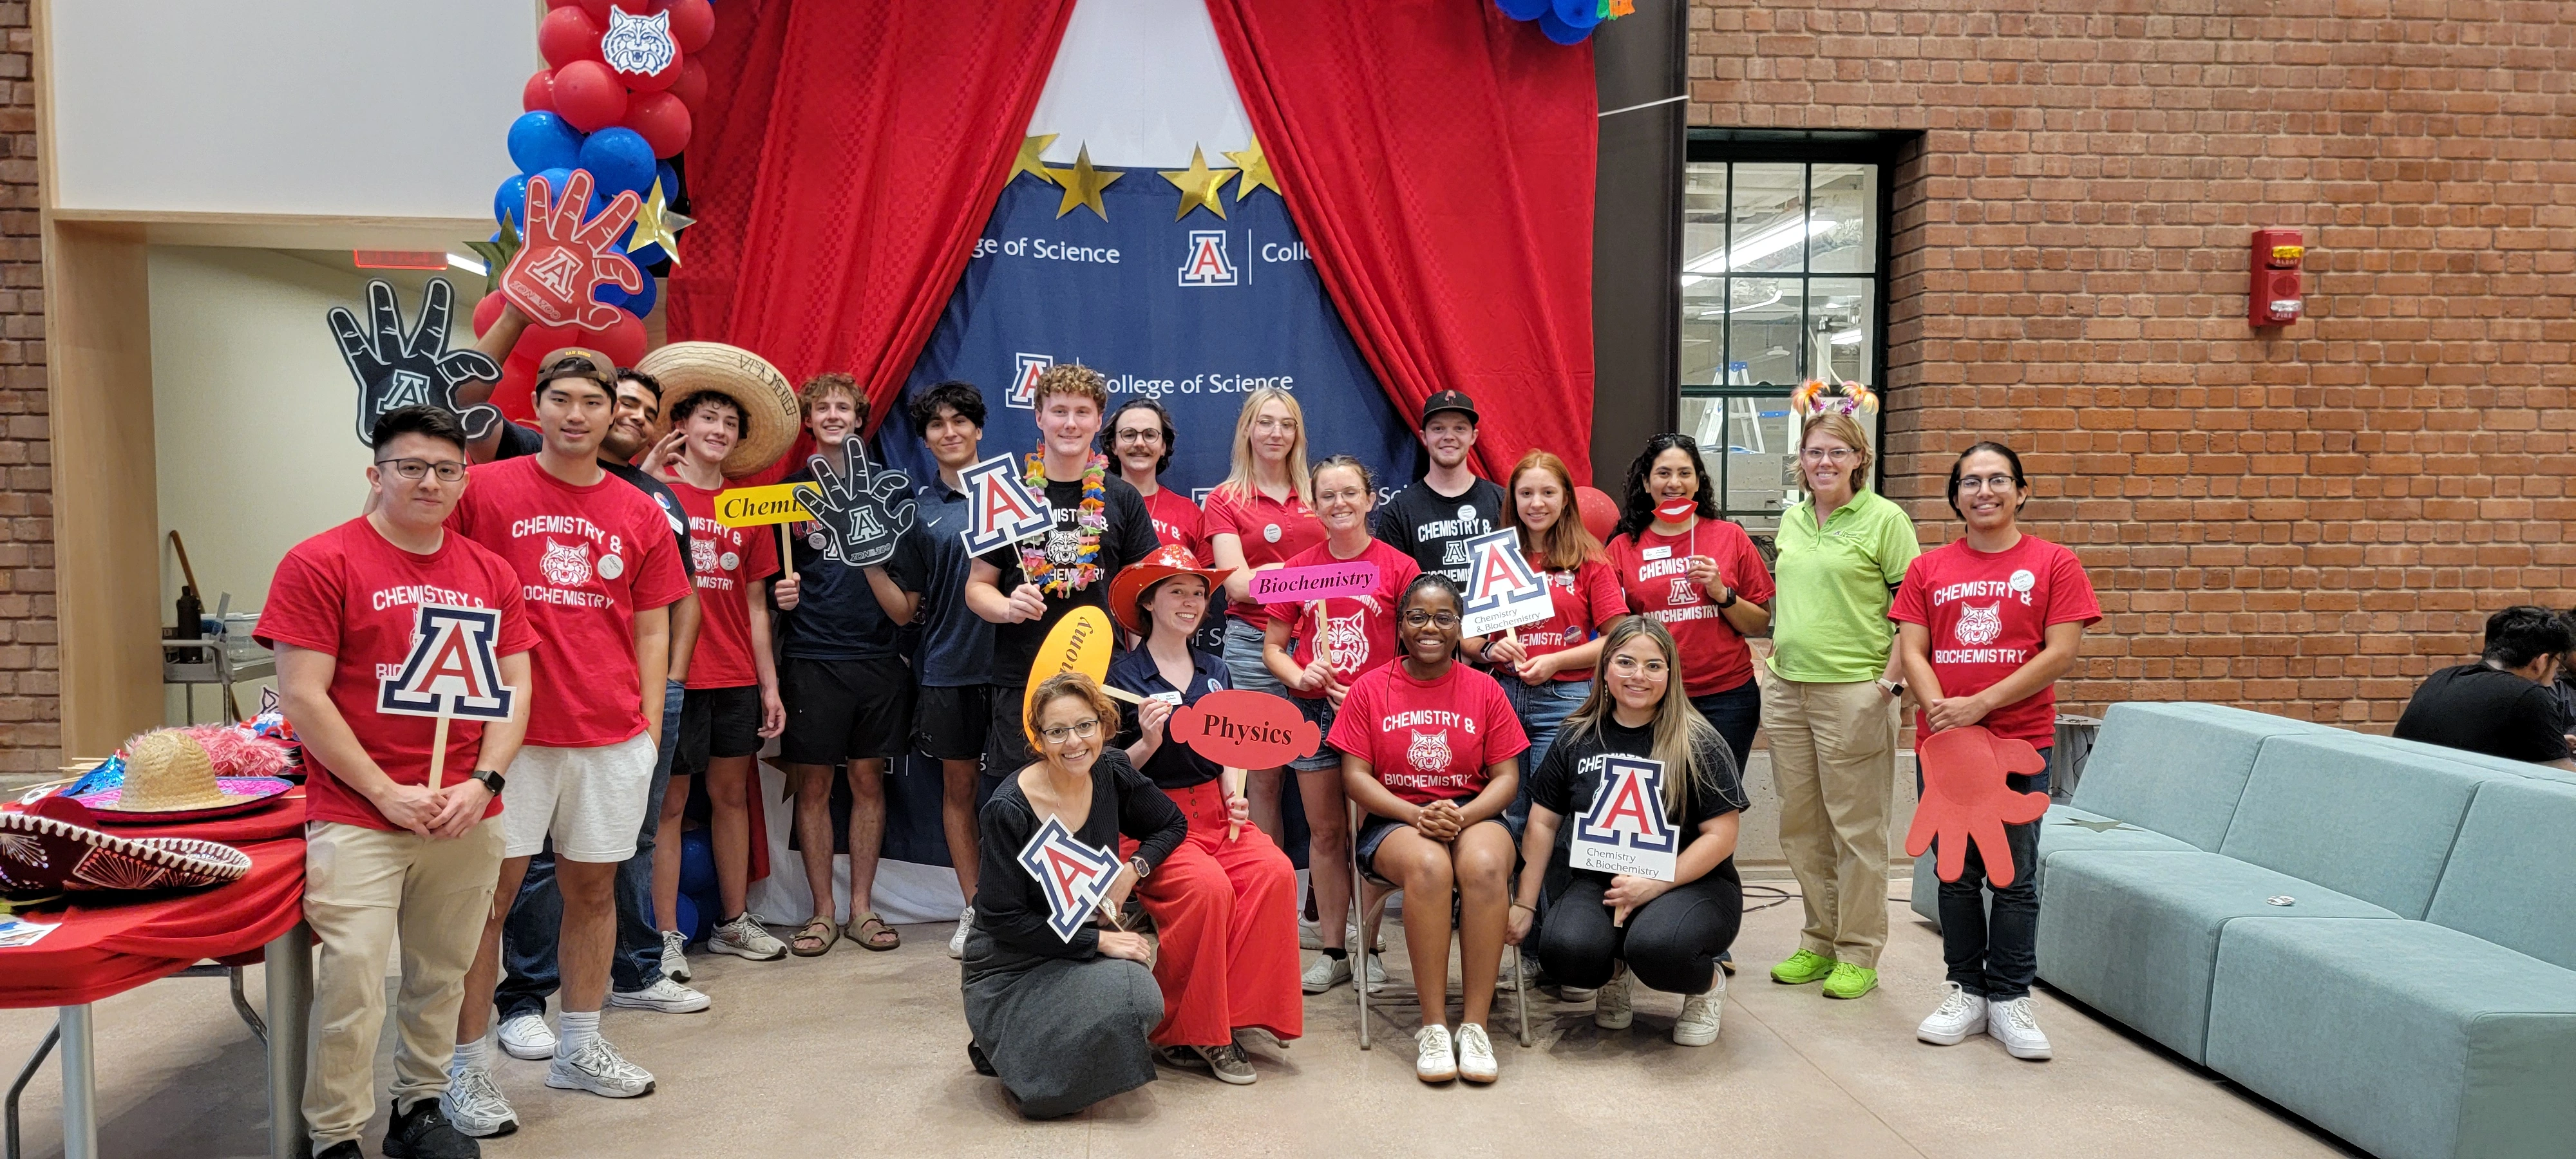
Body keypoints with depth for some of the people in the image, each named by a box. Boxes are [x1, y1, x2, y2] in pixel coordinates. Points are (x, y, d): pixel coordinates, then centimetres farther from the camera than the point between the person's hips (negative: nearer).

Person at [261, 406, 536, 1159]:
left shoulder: (491, 574, 9)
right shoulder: (320, 562, -3)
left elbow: (515, 688, 9)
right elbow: (302, 697, -8)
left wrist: (482, 784, -6)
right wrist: (387, 794, -11)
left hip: (467, 818, 4)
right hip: (356, 820, -4)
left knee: (441, 976, 12)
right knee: (352, 983, -6)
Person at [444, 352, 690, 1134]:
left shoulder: (640, 513, 8)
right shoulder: (485, 490, -1)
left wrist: (650, 728, 6)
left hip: (613, 736, 3)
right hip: (509, 728, -3)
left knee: (593, 887, 12)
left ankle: (579, 1049, 27)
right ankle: (467, 1069, 13)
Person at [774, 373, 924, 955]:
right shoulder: (791, 488, 6)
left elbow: (904, 607, 5)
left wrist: (870, 556, -13)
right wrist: (780, 596, -8)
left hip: (877, 656, 1)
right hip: (810, 659, -1)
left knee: (868, 780, 6)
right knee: (813, 785, 2)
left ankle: (862, 907, 16)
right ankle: (823, 912, 13)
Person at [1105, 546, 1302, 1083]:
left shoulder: (1214, 670, 14)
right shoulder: (1123, 675, -2)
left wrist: (1235, 796, 2)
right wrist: (1148, 744, -19)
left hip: (1214, 812, 5)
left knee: (1275, 871, -24)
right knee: (1208, 886, -32)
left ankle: (1234, 1013, -14)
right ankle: (1185, 1033, -13)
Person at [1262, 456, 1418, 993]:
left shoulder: (1398, 566, -1)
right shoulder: (1298, 568, 7)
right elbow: (1272, 647, 11)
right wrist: (1299, 676, -9)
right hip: (1312, 712, 3)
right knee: (1325, 833, 9)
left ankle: (1369, 948, 12)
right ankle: (1332, 950, 18)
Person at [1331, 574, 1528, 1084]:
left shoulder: (1484, 689, 8)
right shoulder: (1370, 689, 5)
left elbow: (1506, 777, 4)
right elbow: (1354, 775, 0)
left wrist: (1463, 816, -16)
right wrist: (1416, 815, -16)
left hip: (1472, 815, 1)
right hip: (1394, 819, -1)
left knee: (1486, 867, -35)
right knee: (1429, 867, -36)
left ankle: (1475, 1023, -25)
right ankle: (1433, 1026, -26)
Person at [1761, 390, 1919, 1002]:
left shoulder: (1884, 519, -5)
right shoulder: (1792, 520, 13)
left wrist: (1892, 681, -13)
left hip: (1854, 691, -6)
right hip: (1787, 691, 7)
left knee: (1856, 827, 1)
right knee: (1800, 824, 12)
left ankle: (1859, 954, 12)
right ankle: (1818, 942, 25)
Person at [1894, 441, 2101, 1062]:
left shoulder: (2054, 564, 1)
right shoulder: (1928, 569, 8)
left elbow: (2061, 653, -7)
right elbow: (1912, 651, 2)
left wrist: (1980, 704, -15)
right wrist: (1942, 711, -15)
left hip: (2021, 743, -2)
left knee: (2015, 877, 5)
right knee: (1955, 873, 10)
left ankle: (2009, 998, 17)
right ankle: (1965, 992, 22)